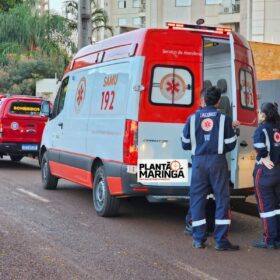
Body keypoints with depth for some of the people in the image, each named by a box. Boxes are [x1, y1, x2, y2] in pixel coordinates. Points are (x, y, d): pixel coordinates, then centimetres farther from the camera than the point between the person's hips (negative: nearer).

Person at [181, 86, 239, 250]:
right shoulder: (224, 118, -2)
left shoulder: (193, 118, 4)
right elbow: (230, 144, 1)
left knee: (197, 199, 9)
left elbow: (185, 144, 8)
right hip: (217, 161, -2)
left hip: (199, 161, 2)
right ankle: (221, 240, 1)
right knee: (222, 199, 4)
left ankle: (199, 239, 11)